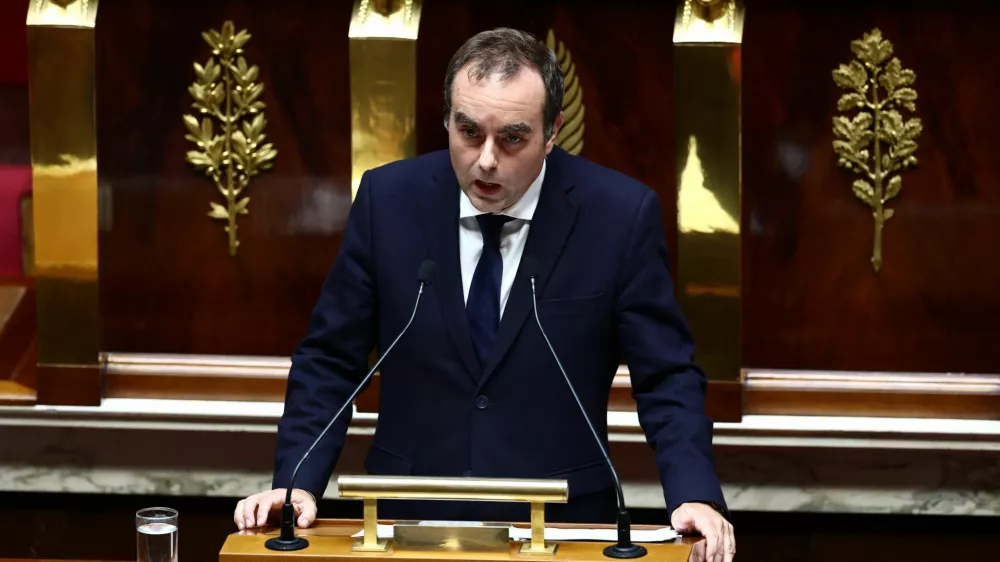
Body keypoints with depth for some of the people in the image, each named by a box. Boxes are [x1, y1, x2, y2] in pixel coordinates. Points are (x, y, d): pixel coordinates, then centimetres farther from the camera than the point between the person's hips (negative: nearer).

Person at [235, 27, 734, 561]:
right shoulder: (388, 198, -2)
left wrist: (695, 496, -16)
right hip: (411, 517, 1)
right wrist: (297, 483, -9)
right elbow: (330, 361, 4)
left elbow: (666, 377, -1)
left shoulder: (620, 214, -6)